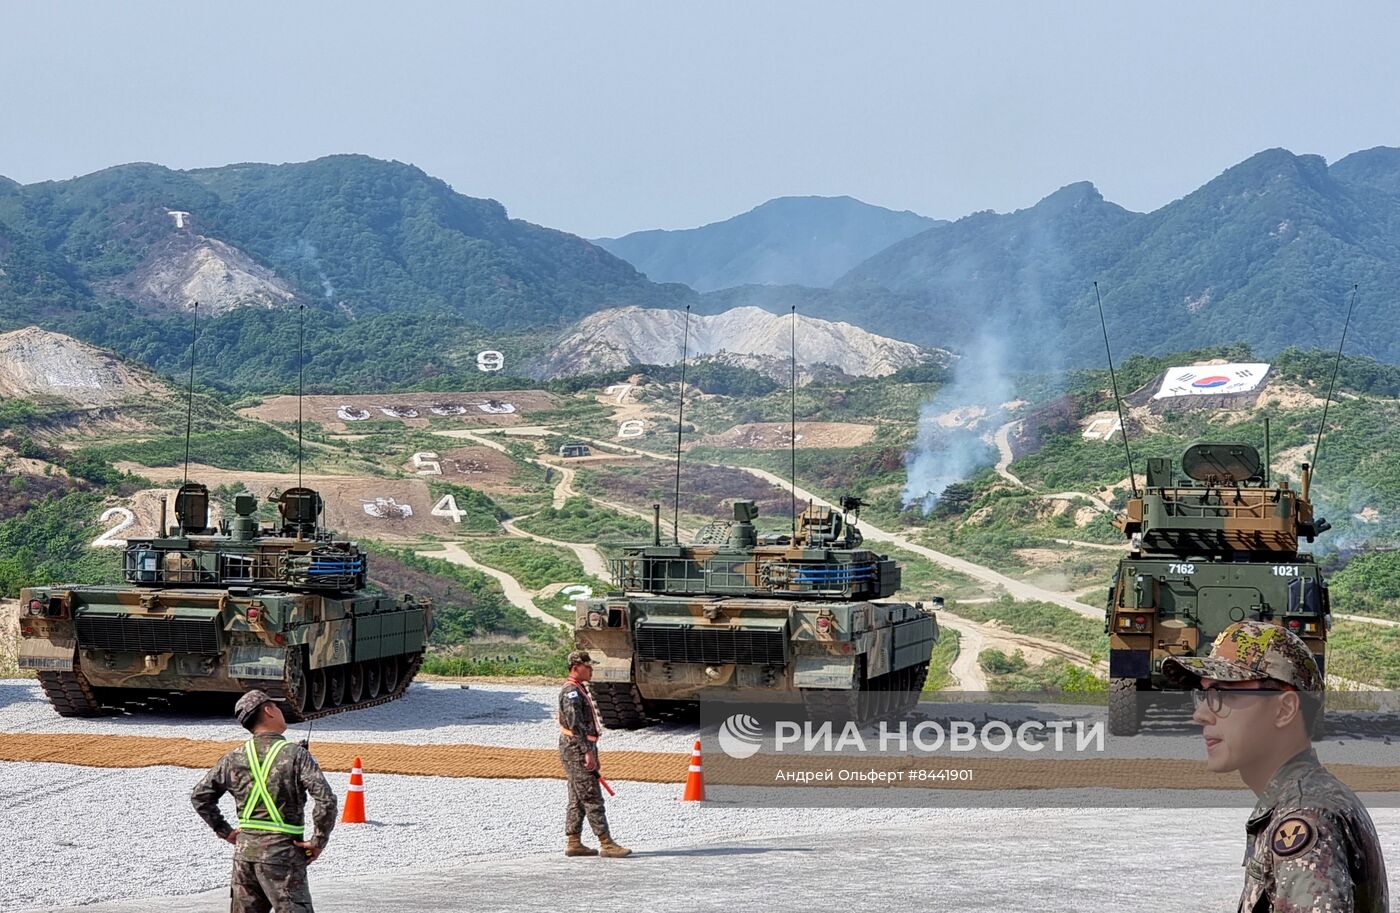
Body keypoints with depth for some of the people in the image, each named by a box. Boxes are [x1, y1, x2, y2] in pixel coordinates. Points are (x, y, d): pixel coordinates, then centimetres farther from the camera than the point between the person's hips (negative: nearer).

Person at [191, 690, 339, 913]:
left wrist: (224, 831, 16)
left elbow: (200, 796, 13)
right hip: (282, 851, -6)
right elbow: (326, 799, -20)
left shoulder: (234, 758, 6)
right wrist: (319, 841, -9)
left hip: (244, 851, 6)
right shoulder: (295, 755, -11)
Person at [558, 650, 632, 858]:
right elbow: (575, 724, -22)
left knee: (578, 799, 11)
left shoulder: (579, 690, 19)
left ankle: (573, 843, 12)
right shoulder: (571, 691, -15)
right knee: (592, 798, -11)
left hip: (581, 749, 11)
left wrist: (590, 752, 25)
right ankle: (606, 843, -12)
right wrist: (587, 752, -25)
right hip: (576, 749, -11)